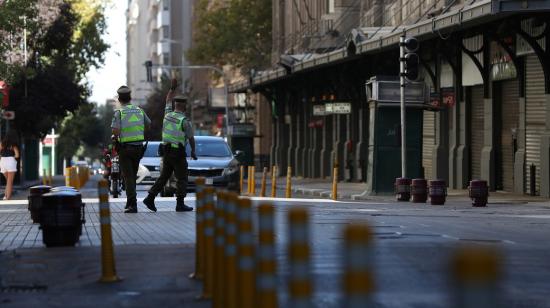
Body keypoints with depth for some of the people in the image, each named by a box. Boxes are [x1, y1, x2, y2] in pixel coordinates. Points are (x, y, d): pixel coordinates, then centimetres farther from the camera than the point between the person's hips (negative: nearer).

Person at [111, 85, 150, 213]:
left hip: (125, 148, -4)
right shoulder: (139, 110, 5)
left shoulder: (119, 112, -9)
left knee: (128, 177, -3)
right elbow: (148, 125, 17)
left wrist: (116, 137, 4)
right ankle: (130, 202, 22)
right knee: (133, 175, 16)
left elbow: (116, 131, -18)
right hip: (138, 148, 4)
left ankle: (132, 205, -11)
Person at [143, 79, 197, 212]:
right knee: (182, 179, 1)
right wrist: (193, 151, 10)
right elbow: (191, 138, -5)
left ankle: (150, 198, 4)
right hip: (178, 153, -6)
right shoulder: (185, 121, -14)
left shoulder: (168, 114, 3)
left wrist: (172, 88, 28)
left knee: (164, 176, 12)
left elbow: (168, 101, 23)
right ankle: (180, 204, -2)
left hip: (166, 150, 6)